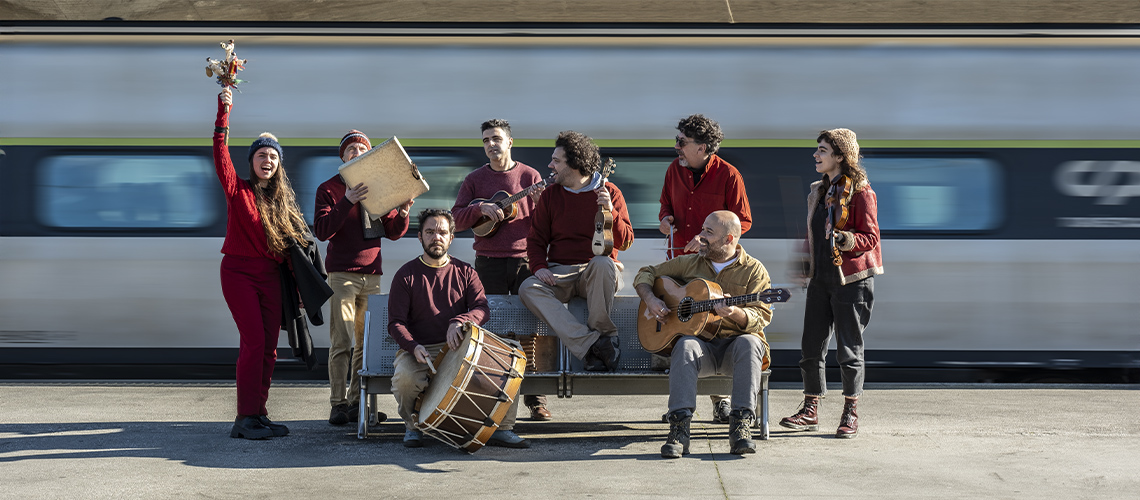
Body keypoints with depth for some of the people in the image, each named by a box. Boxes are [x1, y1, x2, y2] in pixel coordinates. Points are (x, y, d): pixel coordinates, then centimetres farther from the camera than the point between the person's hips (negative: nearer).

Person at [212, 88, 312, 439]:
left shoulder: (282, 199, 12)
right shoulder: (238, 190, -2)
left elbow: (291, 240, 16)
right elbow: (220, 154, -15)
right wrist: (224, 113, -21)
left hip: (271, 275, 5)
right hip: (240, 272, -5)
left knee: (269, 346, 4)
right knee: (253, 341, -12)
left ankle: (259, 414, 12)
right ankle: (245, 419, -8)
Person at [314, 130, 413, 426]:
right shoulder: (329, 189, 4)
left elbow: (393, 233, 14)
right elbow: (322, 231, -9)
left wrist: (402, 214, -7)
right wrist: (347, 201, -21)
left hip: (372, 274, 4)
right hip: (342, 273, -4)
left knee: (367, 343, 3)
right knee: (341, 343, -8)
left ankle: (357, 403, 7)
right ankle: (338, 404, -6)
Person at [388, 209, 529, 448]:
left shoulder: (465, 272, 11)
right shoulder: (406, 275, 4)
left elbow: (482, 309, -2)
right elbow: (396, 323, -1)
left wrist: (459, 322, -25)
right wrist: (414, 347, -22)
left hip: (460, 347, 2)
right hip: (420, 351, -2)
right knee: (404, 379, -35)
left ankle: (502, 429, -8)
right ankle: (412, 426, -2)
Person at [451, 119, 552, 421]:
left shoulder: (529, 176, 7)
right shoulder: (475, 179, 10)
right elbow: (455, 220, 3)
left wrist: (540, 202, -15)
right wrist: (481, 208, -13)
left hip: (525, 259, -1)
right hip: (489, 261, 1)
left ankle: (536, 401, 1)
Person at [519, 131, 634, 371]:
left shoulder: (609, 192, 5)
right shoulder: (550, 194, 11)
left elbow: (625, 242, 0)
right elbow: (536, 239, 11)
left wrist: (611, 212, -17)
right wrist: (539, 266, -9)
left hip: (598, 271, -2)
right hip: (560, 273, 2)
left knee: (603, 264, -38)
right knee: (528, 289, -30)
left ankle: (604, 334, -23)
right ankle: (592, 343, -38)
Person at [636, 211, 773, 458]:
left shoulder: (753, 270, 3)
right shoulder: (689, 263, 12)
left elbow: (761, 317, -7)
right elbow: (646, 274, 19)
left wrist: (734, 313, -28)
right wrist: (650, 300, -2)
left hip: (735, 342, -1)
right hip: (701, 342, 1)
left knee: (750, 343, -36)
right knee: (685, 346, -33)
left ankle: (741, 425, -37)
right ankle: (679, 428, -41)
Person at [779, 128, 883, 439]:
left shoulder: (860, 191, -7)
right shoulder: (818, 191, 15)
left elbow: (870, 238, -11)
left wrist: (844, 239, -27)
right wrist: (806, 267, 21)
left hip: (851, 279, -7)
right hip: (821, 278, 7)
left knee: (849, 350, 0)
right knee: (811, 348, 5)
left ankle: (850, 414, 11)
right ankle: (810, 410, 15)